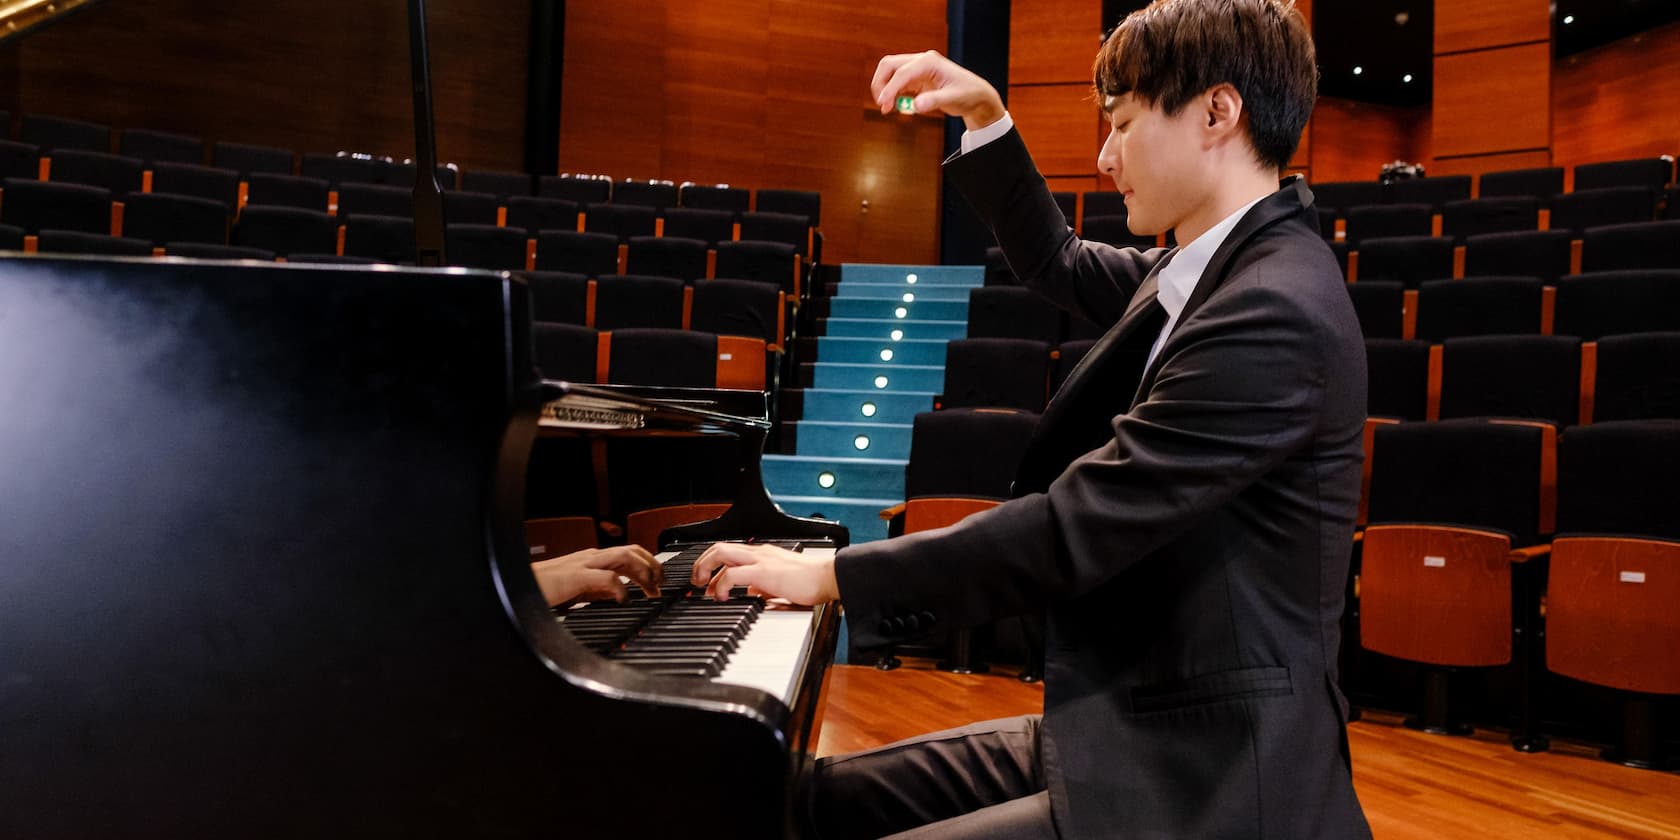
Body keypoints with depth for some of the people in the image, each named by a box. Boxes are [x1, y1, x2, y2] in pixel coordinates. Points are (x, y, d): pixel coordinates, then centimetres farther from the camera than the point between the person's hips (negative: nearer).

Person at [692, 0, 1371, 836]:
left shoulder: (1275, 312, -22)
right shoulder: (1223, 266, 8)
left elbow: (1072, 532, -25)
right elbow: (1061, 266, 25)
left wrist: (834, 576, -16)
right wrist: (983, 116, 18)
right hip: (1131, 731, 9)